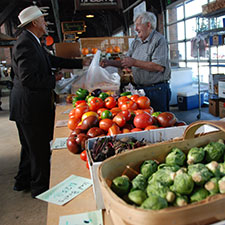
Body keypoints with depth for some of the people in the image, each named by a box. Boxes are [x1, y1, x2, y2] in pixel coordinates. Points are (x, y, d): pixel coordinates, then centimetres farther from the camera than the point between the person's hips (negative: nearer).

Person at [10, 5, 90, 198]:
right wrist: (53, 80, -13)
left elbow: (54, 60, 19)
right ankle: (40, 188, 19)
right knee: (40, 149, 3)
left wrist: (81, 63, 21)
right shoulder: (26, 43, -19)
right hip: (31, 107, -11)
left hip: (27, 107, 11)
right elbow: (28, 79, -26)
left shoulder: (33, 42, 13)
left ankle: (23, 181, 38)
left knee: (30, 146, 22)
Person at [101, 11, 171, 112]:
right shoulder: (136, 42, 12)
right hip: (140, 89, 7)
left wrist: (135, 62, -19)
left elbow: (159, 67, -21)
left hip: (157, 90, -6)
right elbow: (126, 62, 18)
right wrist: (110, 62, 3)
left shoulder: (159, 40, -10)